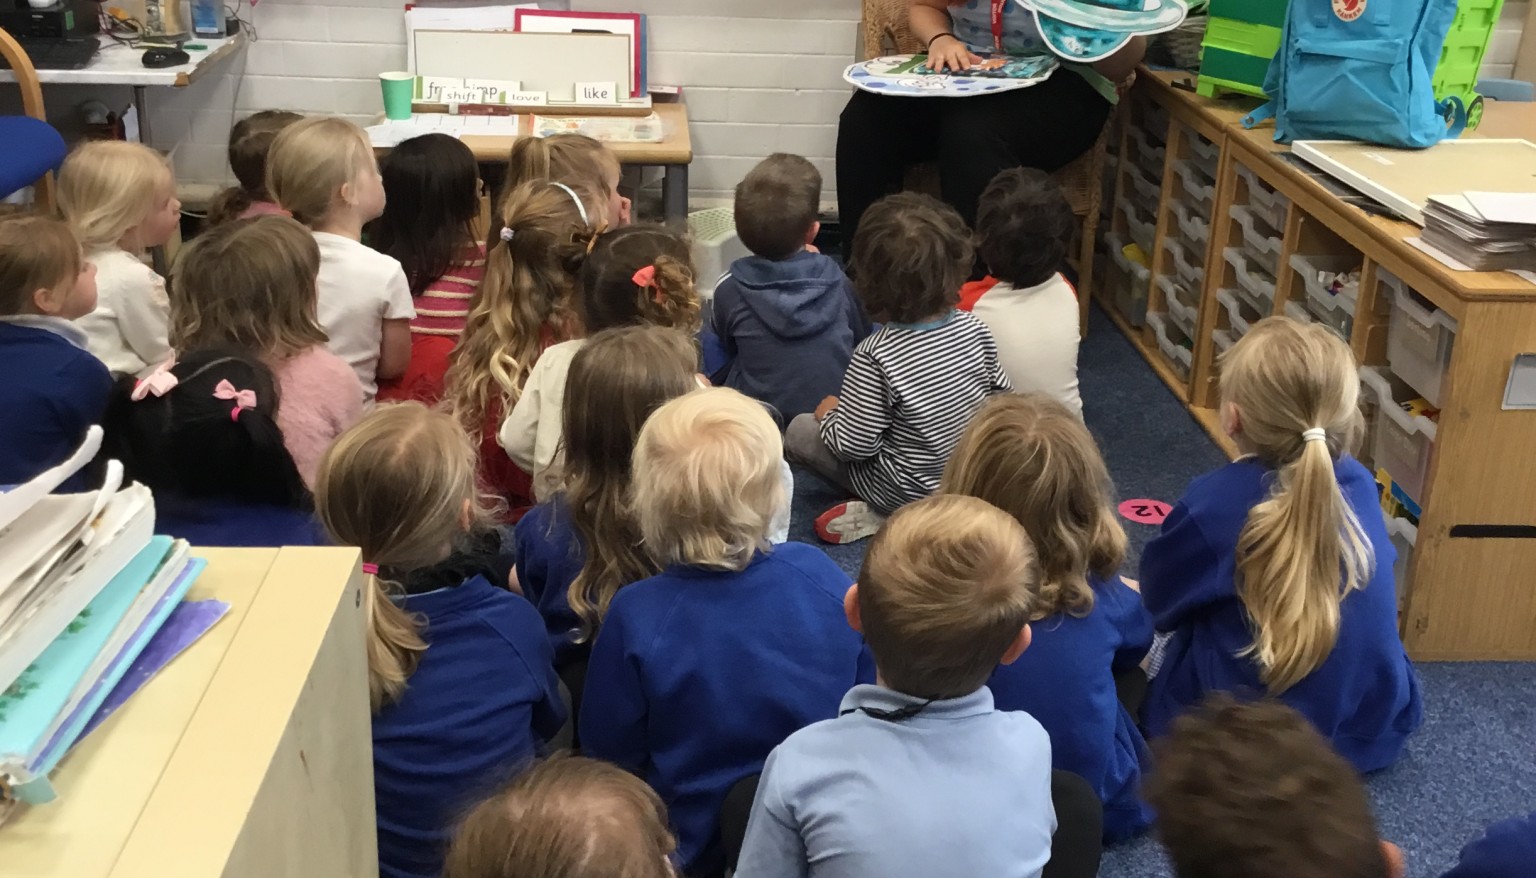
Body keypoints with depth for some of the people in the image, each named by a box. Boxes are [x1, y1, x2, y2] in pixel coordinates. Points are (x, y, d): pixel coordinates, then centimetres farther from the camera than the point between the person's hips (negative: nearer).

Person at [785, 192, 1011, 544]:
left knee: (799, 430, 8)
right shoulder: (974, 330, -14)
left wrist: (830, 414, -3)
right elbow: (1002, 396, 0)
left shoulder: (875, 356, -29)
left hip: (911, 491, -6)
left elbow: (854, 445, -24)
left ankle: (879, 515, 1)